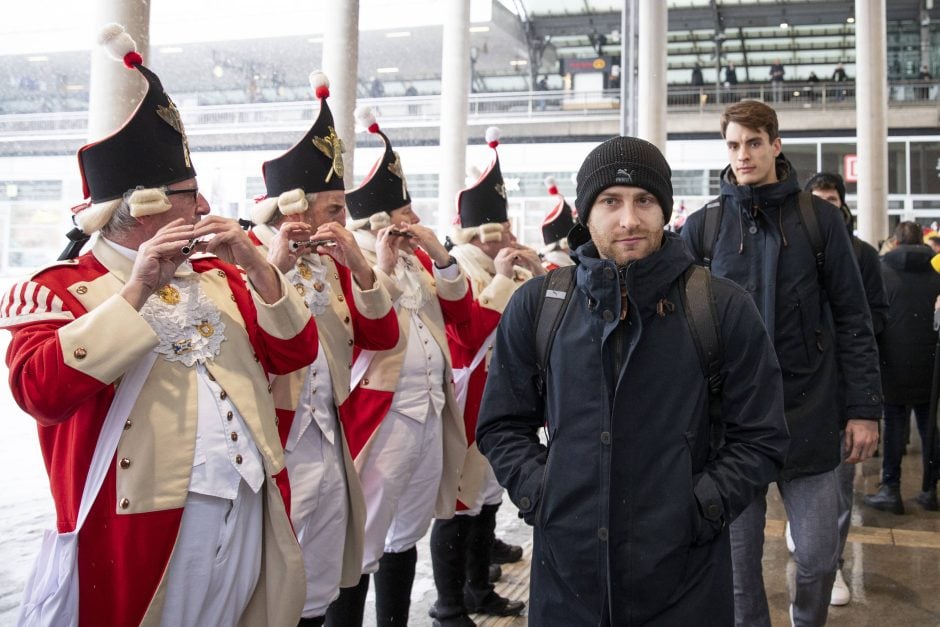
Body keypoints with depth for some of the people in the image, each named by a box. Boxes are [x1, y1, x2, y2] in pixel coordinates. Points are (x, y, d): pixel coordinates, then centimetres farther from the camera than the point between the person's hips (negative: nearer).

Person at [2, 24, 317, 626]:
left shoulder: (218, 277, 14)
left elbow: (296, 352, 9)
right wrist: (135, 292, -22)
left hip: (251, 511, 6)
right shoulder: (58, 289, -4)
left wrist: (255, 267, -5)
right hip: (145, 527, -5)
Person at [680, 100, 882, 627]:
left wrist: (864, 408, -2)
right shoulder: (702, 227, 2)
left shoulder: (820, 218, 1)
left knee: (819, 557, 8)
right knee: (739, 560, 9)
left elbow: (853, 320, 2)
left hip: (810, 416, 0)